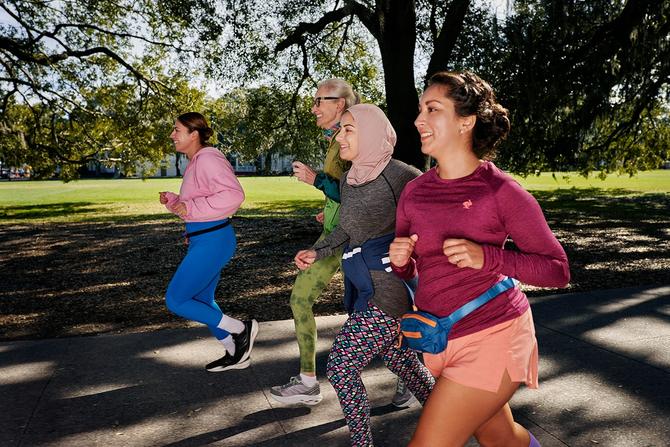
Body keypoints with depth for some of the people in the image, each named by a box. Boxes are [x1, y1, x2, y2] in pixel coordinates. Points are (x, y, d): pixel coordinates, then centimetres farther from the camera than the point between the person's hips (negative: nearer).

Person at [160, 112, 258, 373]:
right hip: (202, 239, 10)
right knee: (201, 301, 18)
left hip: (212, 241, -10)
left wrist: (191, 207, -24)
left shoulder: (208, 159, -15)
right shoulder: (195, 163, 15)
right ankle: (235, 354, 30)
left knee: (175, 301, -5)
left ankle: (242, 329, 4)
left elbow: (233, 195, -28)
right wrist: (171, 201, 6)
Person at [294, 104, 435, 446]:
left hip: (389, 289, -8)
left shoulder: (400, 176, -15)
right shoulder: (349, 178, 8)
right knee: (400, 358, 22)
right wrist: (317, 252, 7)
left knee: (341, 367, -4)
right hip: (362, 287, 8)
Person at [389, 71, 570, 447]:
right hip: (440, 338, 6)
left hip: (492, 337, -6)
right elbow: (408, 272, 11)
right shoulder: (414, 193, 1)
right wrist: (399, 259, -13)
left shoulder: (501, 191, -14)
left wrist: (486, 257, -23)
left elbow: (558, 270, -9)